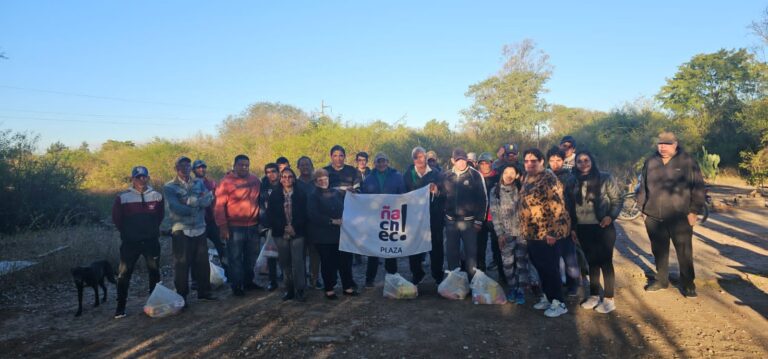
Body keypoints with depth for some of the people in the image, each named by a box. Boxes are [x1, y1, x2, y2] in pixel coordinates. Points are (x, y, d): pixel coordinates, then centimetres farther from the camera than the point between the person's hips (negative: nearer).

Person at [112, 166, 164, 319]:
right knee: (124, 274, -1)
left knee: (154, 272, 11)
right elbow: (116, 218, 1)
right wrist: (127, 232, 7)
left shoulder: (157, 196, -1)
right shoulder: (122, 197, -8)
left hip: (151, 241, 2)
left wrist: (152, 230, 9)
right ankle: (120, 307, 10)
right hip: (130, 242, -2)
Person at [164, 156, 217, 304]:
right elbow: (176, 207, -16)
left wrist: (191, 201, -20)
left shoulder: (199, 183, 10)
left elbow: (209, 199, -5)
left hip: (199, 229, 4)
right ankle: (182, 295, 13)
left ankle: (203, 291, 23)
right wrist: (198, 205, -12)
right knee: (182, 264, 2)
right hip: (181, 230, -4)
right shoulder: (170, 187, -2)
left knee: (202, 262, 10)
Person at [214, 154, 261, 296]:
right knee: (235, 258, 3)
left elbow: (260, 200, 14)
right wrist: (223, 226, -14)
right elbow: (219, 206, -11)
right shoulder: (226, 182, -9)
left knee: (251, 256, 15)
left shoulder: (255, 180, 5)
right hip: (235, 227, -5)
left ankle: (248, 281, 31)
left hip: (253, 226, 5)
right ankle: (236, 286, 15)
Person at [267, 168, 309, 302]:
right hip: (281, 234, 2)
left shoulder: (301, 194, 3)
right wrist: (283, 227, -9)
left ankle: (299, 290, 2)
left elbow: (304, 214, 0)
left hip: (297, 233, -2)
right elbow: (270, 215, 2)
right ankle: (289, 289, 14)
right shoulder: (275, 195, 7)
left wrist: (294, 227, -11)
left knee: (298, 262, -6)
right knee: (285, 263, 4)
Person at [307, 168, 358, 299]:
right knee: (328, 263, 4)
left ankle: (348, 287, 18)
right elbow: (313, 216, -13)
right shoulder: (313, 197, 0)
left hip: (341, 233, 3)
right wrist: (332, 221, -17)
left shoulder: (337, 193, 11)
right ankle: (329, 289, 16)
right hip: (324, 236, -3)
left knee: (345, 260, 4)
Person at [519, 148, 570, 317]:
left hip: (546, 232, -9)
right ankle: (548, 297, 31)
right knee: (539, 266, 16)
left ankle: (559, 303, 10)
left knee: (550, 268, -2)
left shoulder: (549, 179, -15)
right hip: (532, 232, 9)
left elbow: (557, 206, -20)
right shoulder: (527, 178, 12)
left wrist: (552, 231, -23)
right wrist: (524, 228, 20)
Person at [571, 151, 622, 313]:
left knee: (605, 262, 1)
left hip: (603, 227, -4)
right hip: (583, 228, 4)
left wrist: (610, 216, -16)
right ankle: (594, 296, 24)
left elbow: (617, 199, -3)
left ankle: (609, 299, 9)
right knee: (592, 262, 13)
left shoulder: (605, 178, -4)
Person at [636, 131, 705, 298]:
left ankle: (687, 284, 16)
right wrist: (642, 207, 12)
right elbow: (643, 186, 15)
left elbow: (698, 187, -2)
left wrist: (694, 211, -6)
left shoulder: (687, 162, -3)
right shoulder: (650, 162, 7)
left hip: (680, 217, -3)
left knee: (684, 251, 2)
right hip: (654, 217, 3)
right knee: (659, 250, 13)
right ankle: (661, 280, 28)